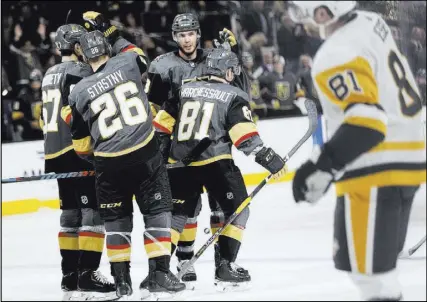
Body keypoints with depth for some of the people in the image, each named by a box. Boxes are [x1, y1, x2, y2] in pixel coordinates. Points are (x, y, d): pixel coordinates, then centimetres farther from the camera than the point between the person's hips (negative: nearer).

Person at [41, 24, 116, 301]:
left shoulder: (50, 76, 18)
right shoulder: (80, 73, -11)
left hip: (55, 153, 9)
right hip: (78, 152, -9)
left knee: (71, 214, 12)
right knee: (93, 213, -10)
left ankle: (70, 278, 12)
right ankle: (87, 277, -16)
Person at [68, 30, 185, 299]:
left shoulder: (79, 93, 1)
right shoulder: (128, 63, -2)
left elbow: (81, 144, 9)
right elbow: (141, 60, 26)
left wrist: (94, 158, 30)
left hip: (109, 163, 1)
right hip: (145, 153, -1)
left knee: (117, 218, 14)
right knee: (157, 210, 7)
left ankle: (122, 280, 14)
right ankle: (159, 274, 0)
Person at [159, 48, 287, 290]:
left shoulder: (185, 89, 14)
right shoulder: (233, 96, -1)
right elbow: (244, 136, -11)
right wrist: (268, 159, -8)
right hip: (215, 161, -5)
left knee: (177, 213, 15)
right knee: (237, 211, 9)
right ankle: (226, 267, 0)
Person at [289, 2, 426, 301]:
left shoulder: (336, 57, -20)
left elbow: (366, 121, -29)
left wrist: (322, 166, -29)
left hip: (378, 172, -10)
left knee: (367, 267, -10)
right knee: (377, 261, 21)